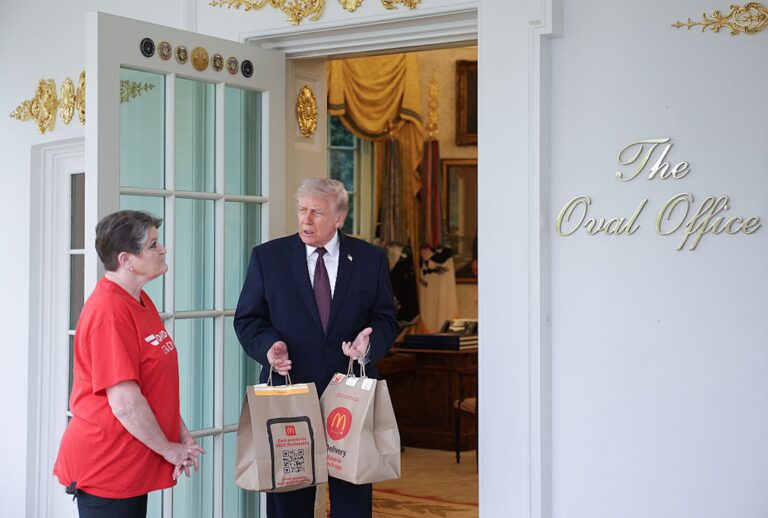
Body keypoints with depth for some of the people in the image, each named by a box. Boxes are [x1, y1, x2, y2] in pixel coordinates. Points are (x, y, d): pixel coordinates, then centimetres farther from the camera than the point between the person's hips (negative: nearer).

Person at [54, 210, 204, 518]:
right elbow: (125, 403, -24)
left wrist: (182, 434, 7)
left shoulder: (140, 301, 8)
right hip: (105, 469, -9)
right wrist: (169, 449, -12)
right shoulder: (108, 312, -22)